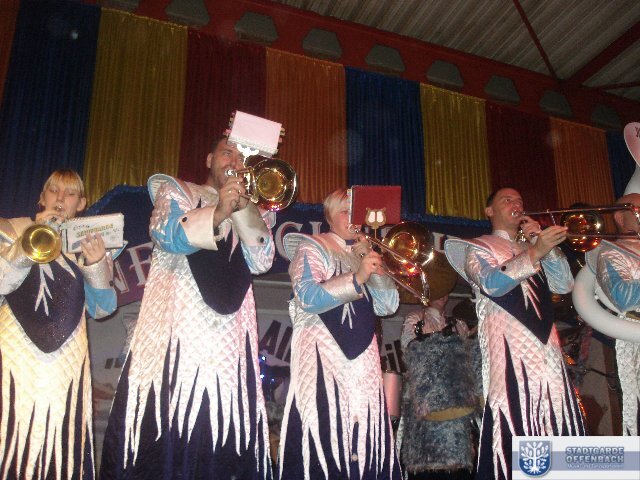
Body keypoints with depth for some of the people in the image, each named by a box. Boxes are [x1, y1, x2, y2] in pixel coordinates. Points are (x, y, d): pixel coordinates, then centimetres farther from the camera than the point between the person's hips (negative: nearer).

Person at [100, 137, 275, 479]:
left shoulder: (253, 213, 20)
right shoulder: (176, 191, 12)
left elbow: (261, 261, 3)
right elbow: (166, 234, -8)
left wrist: (244, 210, -8)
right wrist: (217, 213, -21)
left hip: (228, 333, 3)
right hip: (176, 328, -2)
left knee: (225, 428, -2)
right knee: (164, 425, -8)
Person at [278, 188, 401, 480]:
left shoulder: (366, 255, 22)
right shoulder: (312, 248, 5)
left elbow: (387, 306, 12)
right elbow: (307, 298, -13)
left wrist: (375, 267, 0)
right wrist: (356, 278, -21)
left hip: (363, 357, 5)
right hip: (324, 356, -5)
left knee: (363, 435, 0)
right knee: (323, 436, -13)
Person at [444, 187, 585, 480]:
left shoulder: (532, 248, 27)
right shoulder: (477, 248, 10)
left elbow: (564, 284, 13)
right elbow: (492, 283, -11)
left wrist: (545, 244, 5)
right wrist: (535, 253, -19)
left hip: (546, 350, 6)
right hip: (509, 352, -5)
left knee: (557, 425, -2)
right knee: (514, 429, -13)